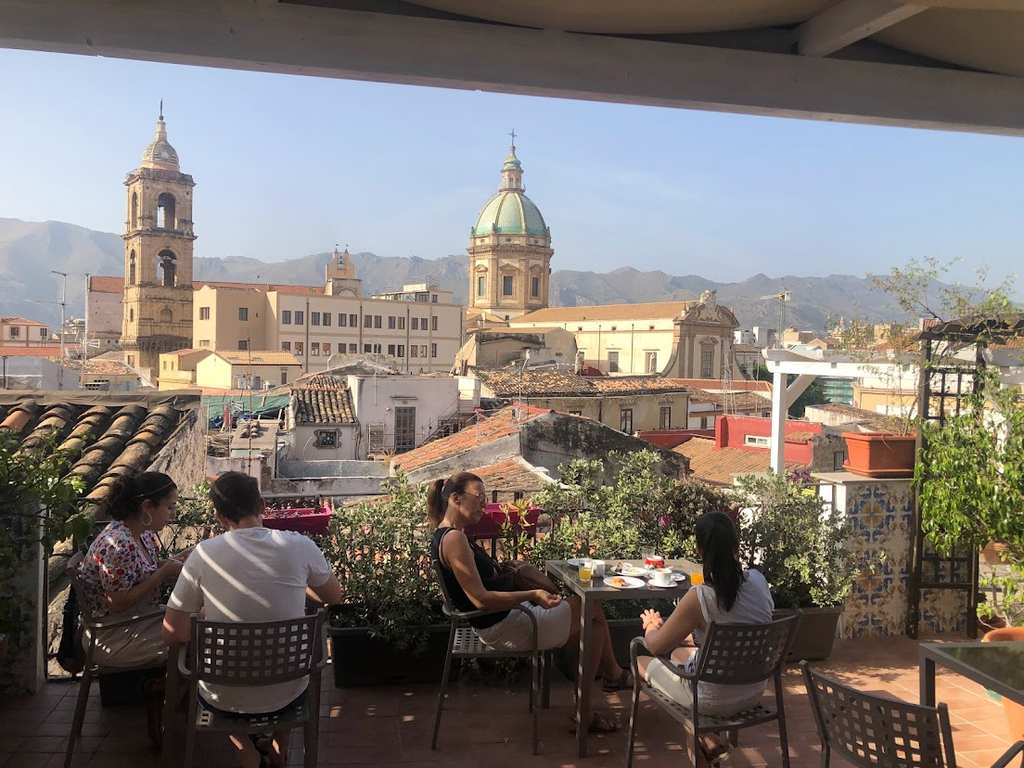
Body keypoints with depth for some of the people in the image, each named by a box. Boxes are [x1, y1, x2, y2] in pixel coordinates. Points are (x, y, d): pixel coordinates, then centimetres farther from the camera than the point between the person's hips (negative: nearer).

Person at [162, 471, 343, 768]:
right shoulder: (298, 546, -13)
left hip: (225, 699, -1)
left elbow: (173, 634, -9)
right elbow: (335, 596, 5)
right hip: (287, 693, 1)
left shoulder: (204, 554, -15)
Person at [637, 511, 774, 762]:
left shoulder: (699, 597, -30)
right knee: (678, 652, 30)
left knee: (642, 661, 19)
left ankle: (707, 740, 15)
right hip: (755, 692, 6)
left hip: (715, 701, -6)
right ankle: (709, 739, 24)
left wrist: (651, 625, 7)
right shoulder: (758, 580, -12)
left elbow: (656, 647, -13)